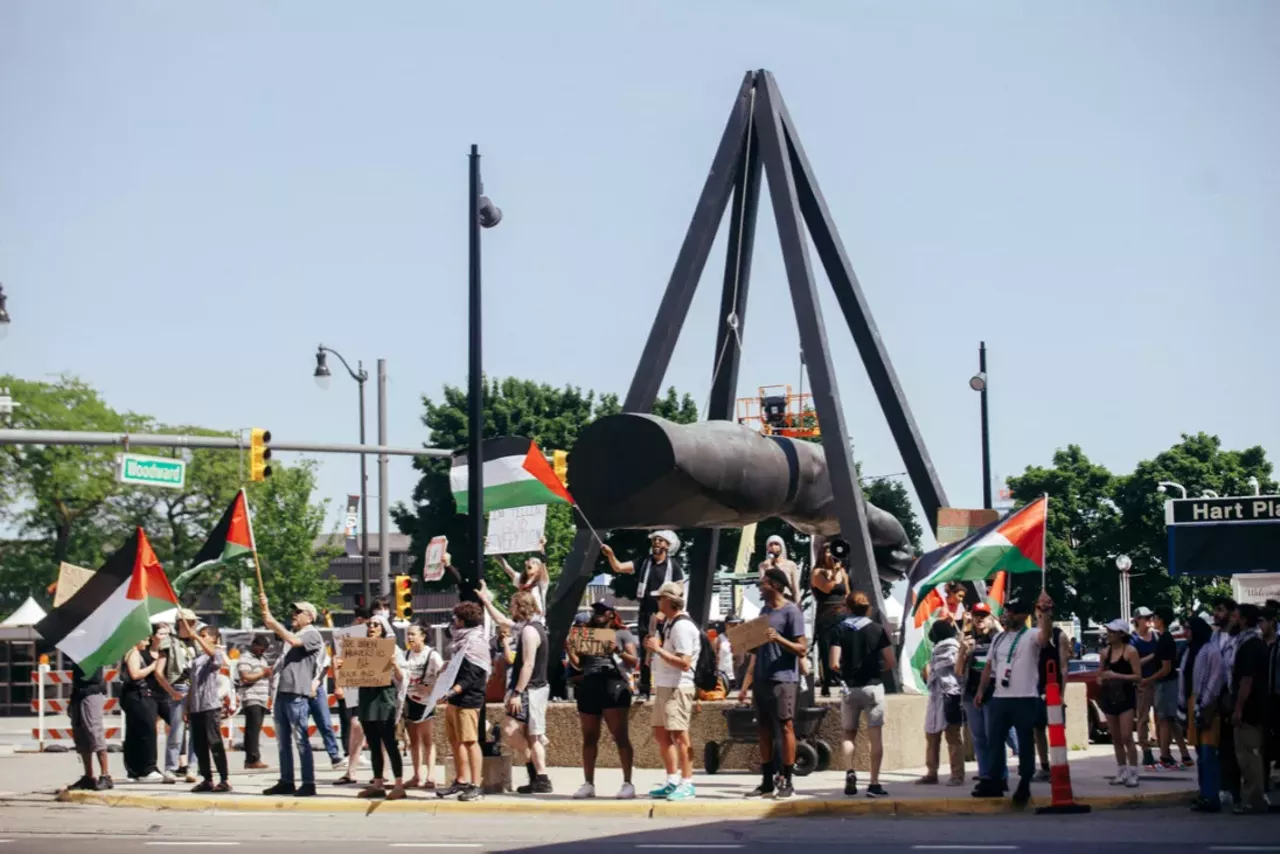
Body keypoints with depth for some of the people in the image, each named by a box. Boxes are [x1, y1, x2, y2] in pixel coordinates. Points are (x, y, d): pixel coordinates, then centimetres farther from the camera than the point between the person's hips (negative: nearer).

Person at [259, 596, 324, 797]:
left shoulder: (313, 635, -2)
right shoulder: (293, 633, 22)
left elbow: (294, 641, -18)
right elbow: (271, 626, 21)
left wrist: (274, 623, -14)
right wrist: (265, 607, 5)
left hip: (297, 694, -9)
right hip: (282, 691, 9)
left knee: (300, 739, -9)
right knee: (283, 740, 10)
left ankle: (308, 784, -8)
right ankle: (286, 781, 14)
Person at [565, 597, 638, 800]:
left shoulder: (622, 634, 7)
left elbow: (634, 662, -1)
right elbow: (578, 665, 18)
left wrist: (618, 651, -18)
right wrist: (570, 651, -1)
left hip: (614, 686, -5)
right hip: (588, 687, 5)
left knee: (621, 737, -8)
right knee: (589, 738, 6)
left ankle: (628, 783, -8)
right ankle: (588, 784, 9)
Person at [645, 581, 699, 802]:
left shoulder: (682, 626, -16)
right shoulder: (667, 622, 15)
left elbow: (684, 663, -22)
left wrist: (658, 649, -21)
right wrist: (651, 646, 9)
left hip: (678, 688, -11)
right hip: (663, 686, 11)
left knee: (679, 734, -9)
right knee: (661, 734, 14)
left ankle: (687, 784, -6)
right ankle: (673, 781, 21)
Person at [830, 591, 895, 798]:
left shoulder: (841, 629, -1)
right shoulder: (877, 629, -1)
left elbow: (834, 664, -8)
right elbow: (892, 662, -3)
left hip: (850, 687, 1)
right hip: (873, 686, -1)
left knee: (849, 734, 15)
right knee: (876, 737, 2)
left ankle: (849, 771, -7)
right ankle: (874, 784, -4)